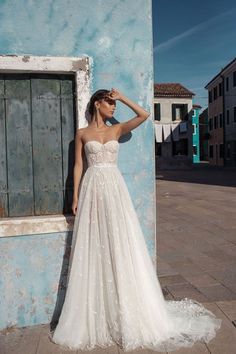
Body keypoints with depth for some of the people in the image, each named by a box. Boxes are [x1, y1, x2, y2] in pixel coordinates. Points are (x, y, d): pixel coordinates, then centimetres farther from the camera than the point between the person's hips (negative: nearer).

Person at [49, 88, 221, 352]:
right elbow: (78, 165, 6)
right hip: (92, 190, -1)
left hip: (114, 189, 1)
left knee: (121, 245, 0)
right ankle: (94, 319, 16)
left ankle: (127, 315, 15)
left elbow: (144, 115, 5)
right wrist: (75, 196, 1)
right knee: (93, 250, 2)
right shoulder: (82, 133, 8)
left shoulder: (117, 129, 13)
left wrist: (122, 97, 10)